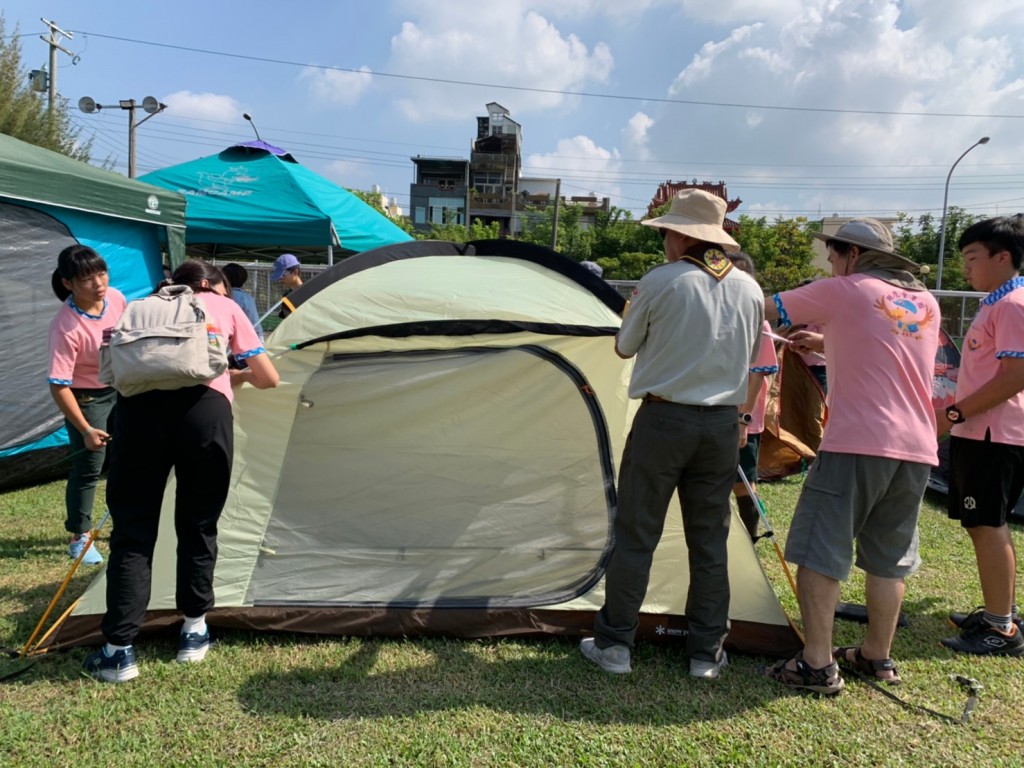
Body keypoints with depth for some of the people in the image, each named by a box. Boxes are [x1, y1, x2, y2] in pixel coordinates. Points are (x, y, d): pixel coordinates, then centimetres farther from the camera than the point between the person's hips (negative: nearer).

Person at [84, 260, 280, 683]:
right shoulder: (225, 307, 27)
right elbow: (268, 379, 27)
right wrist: (240, 376, 49)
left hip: (140, 404, 2)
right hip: (204, 408, -1)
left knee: (132, 530, 11)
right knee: (198, 526, 16)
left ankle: (119, 651, 13)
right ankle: (194, 630, 28)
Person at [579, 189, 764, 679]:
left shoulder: (660, 282, -9)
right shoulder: (750, 289, 5)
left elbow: (625, 347, 4)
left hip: (663, 419, -4)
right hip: (723, 425, 4)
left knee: (635, 536, 6)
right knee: (709, 542, 12)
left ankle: (613, 644, 15)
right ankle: (706, 653, 21)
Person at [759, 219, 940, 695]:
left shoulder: (842, 291, -3)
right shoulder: (927, 303, 16)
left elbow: (764, 309, 2)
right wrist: (824, 344, 30)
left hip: (855, 445, -7)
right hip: (917, 450, 7)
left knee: (820, 553, -1)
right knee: (889, 558, 16)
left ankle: (817, 665, 1)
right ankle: (878, 657, 26)